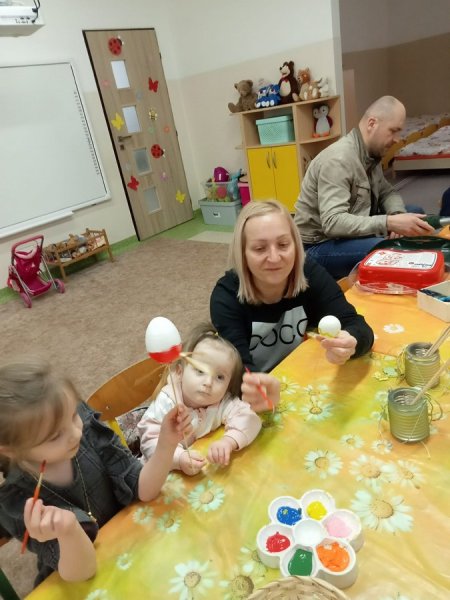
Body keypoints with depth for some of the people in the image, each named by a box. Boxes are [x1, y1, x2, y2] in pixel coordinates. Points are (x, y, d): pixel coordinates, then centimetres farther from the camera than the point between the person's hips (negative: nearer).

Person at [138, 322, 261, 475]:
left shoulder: (224, 403, -12)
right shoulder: (167, 402, -20)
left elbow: (249, 418, -23)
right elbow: (150, 442, -24)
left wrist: (228, 442, -40)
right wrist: (179, 458, -40)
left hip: (209, 470, 2)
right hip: (170, 472, -2)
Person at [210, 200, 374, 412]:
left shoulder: (311, 273, -14)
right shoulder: (226, 296, -19)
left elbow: (359, 327, -19)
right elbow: (237, 366, -26)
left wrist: (350, 343, -42)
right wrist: (254, 390, -48)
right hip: (256, 404, 0)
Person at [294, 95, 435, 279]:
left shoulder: (371, 153, 4)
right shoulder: (338, 160, -24)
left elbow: (386, 192, 12)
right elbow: (332, 222, -34)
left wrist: (397, 215, -12)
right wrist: (389, 223, -38)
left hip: (350, 231, 10)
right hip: (319, 245, -9)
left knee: (415, 213, 9)